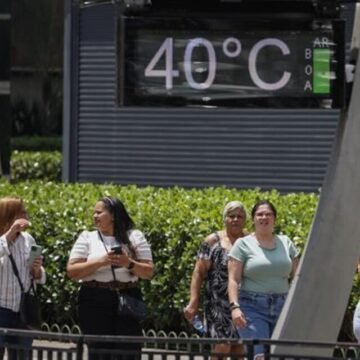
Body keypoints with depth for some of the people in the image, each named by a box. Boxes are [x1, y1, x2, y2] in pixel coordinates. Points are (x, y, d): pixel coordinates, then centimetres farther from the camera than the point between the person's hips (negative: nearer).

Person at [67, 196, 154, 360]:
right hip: (95, 303, 0)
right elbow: (72, 271, -2)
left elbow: (149, 272, 6)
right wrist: (100, 262, -13)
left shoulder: (135, 237, 8)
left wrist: (129, 264, -13)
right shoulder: (87, 238, 7)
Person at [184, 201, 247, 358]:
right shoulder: (213, 242, 1)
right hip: (219, 303, -3)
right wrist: (193, 303, -10)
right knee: (222, 347, -14)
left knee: (239, 350, 5)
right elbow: (198, 273, -2)